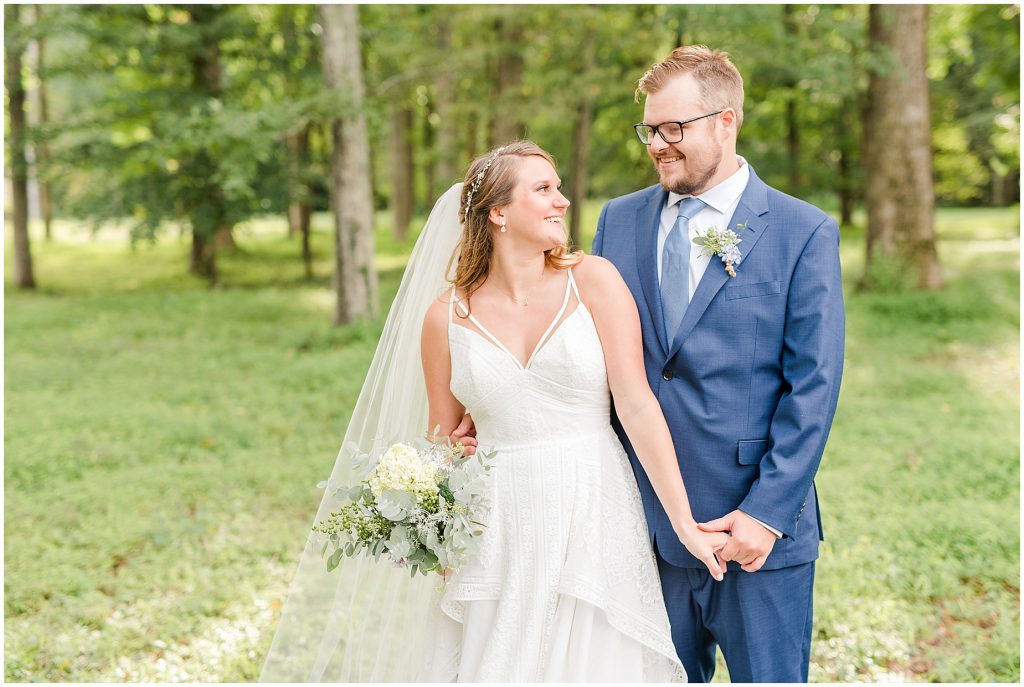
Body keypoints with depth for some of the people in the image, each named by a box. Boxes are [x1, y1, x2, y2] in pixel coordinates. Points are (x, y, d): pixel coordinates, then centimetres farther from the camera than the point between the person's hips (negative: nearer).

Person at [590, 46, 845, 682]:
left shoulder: (804, 233, -5)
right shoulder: (619, 220, 6)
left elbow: (812, 388, -8)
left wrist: (767, 513, -13)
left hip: (759, 532, -3)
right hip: (645, 522, 3)